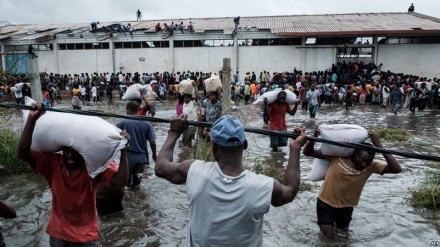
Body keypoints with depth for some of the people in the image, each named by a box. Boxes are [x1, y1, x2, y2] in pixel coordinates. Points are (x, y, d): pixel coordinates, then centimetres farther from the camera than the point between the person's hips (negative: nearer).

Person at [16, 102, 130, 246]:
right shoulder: (52, 163, -13)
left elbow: (120, 180, -31)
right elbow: (22, 153, -22)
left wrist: (123, 150, -43)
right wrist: (32, 119, -30)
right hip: (58, 232, 2)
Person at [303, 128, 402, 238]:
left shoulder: (371, 166, -16)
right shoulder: (337, 155, -22)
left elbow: (397, 169, -31)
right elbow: (307, 152, -19)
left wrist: (378, 146, -37)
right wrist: (314, 137, -39)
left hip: (346, 207, 3)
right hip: (325, 202, -2)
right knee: (328, 236, -1)